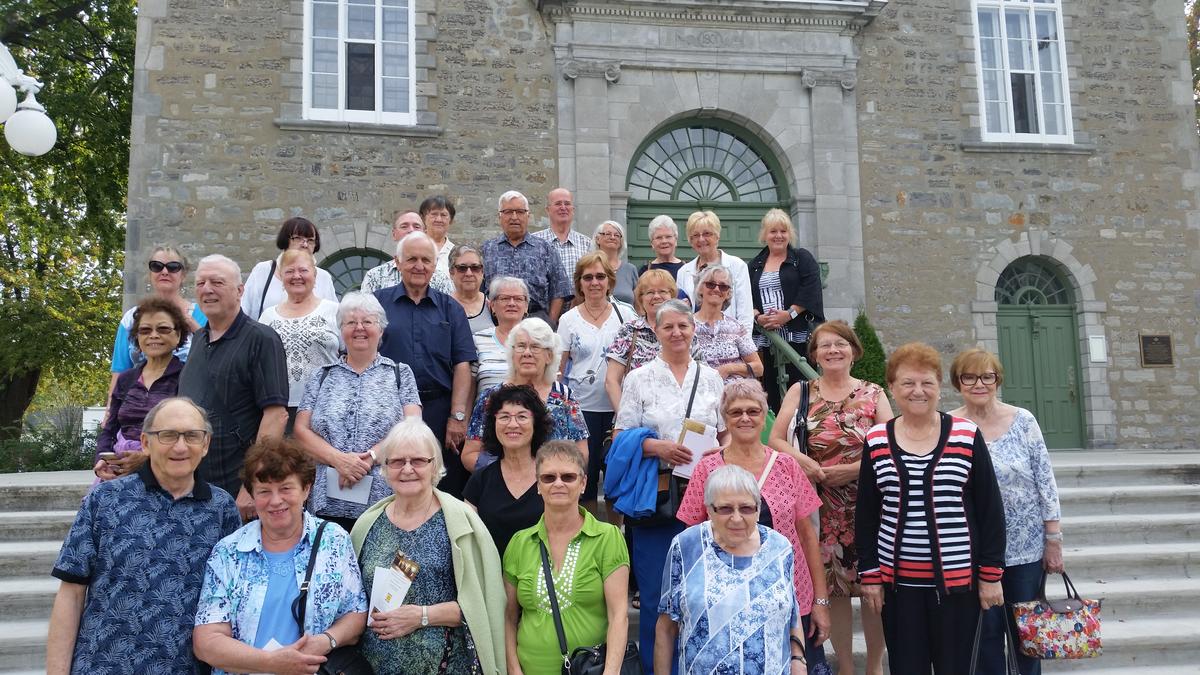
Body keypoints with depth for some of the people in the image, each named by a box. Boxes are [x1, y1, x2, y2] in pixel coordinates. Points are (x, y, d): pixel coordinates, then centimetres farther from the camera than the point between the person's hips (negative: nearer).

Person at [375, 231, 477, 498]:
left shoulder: (450, 308, 11)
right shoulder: (378, 303, 8)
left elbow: (462, 365, 4)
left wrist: (457, 416, -5)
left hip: (440, 411, 1)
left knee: (446, 493, 3)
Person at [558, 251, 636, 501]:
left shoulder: (625, 314, 4)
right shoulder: (568, 320, 4)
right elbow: (558, 368, 7)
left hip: (618, 406, 0)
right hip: (581, 407, 0)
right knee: (583, 474, 4)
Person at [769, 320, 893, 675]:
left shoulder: (873, 393, 6)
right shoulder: (800, 392, 8)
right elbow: (776, 440, 2)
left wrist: (850, 470, -14)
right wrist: (802, 460, -17)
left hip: (867, 502, 0)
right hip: (821, 504, 1)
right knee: (832, 583, 4)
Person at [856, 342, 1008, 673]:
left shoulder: (967, 436, -2)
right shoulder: (876, 441, 2)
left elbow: (990, 509, 0)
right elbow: (866, 515, 6)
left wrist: (991, 573, -3)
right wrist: (869, 575, 2)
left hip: (958, 578, -1)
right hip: (898, 580, 2)